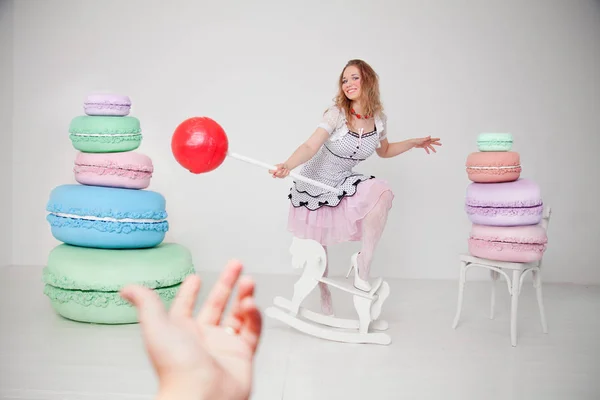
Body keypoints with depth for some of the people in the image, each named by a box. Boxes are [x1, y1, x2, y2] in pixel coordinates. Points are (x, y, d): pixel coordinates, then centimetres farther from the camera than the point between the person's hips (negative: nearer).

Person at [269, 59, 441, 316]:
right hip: (314, 185, -3)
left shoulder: (379, 119, -6)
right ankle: (324, 294, 36)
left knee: (381, 193, -28)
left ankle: (363, 262, -15)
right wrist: (287, 166, -51)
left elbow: (384, 151, 15)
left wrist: (413, 143, 6)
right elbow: (310, 146, -34)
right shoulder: (337, 113, -21)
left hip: (343, 184, 3)